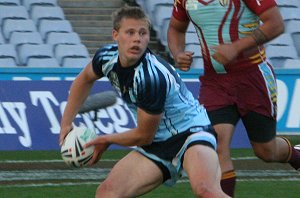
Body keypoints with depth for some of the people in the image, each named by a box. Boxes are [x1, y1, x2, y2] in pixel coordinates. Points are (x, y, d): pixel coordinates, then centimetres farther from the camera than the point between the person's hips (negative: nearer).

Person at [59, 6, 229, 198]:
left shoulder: (152, 78, -28)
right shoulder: (107, 57, -7)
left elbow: (144, 136, -15)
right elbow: (85, 79, 19)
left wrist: (107, 140, 1)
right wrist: (66, 123, 15)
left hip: (191, 132, -7)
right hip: (158, 144, 7)